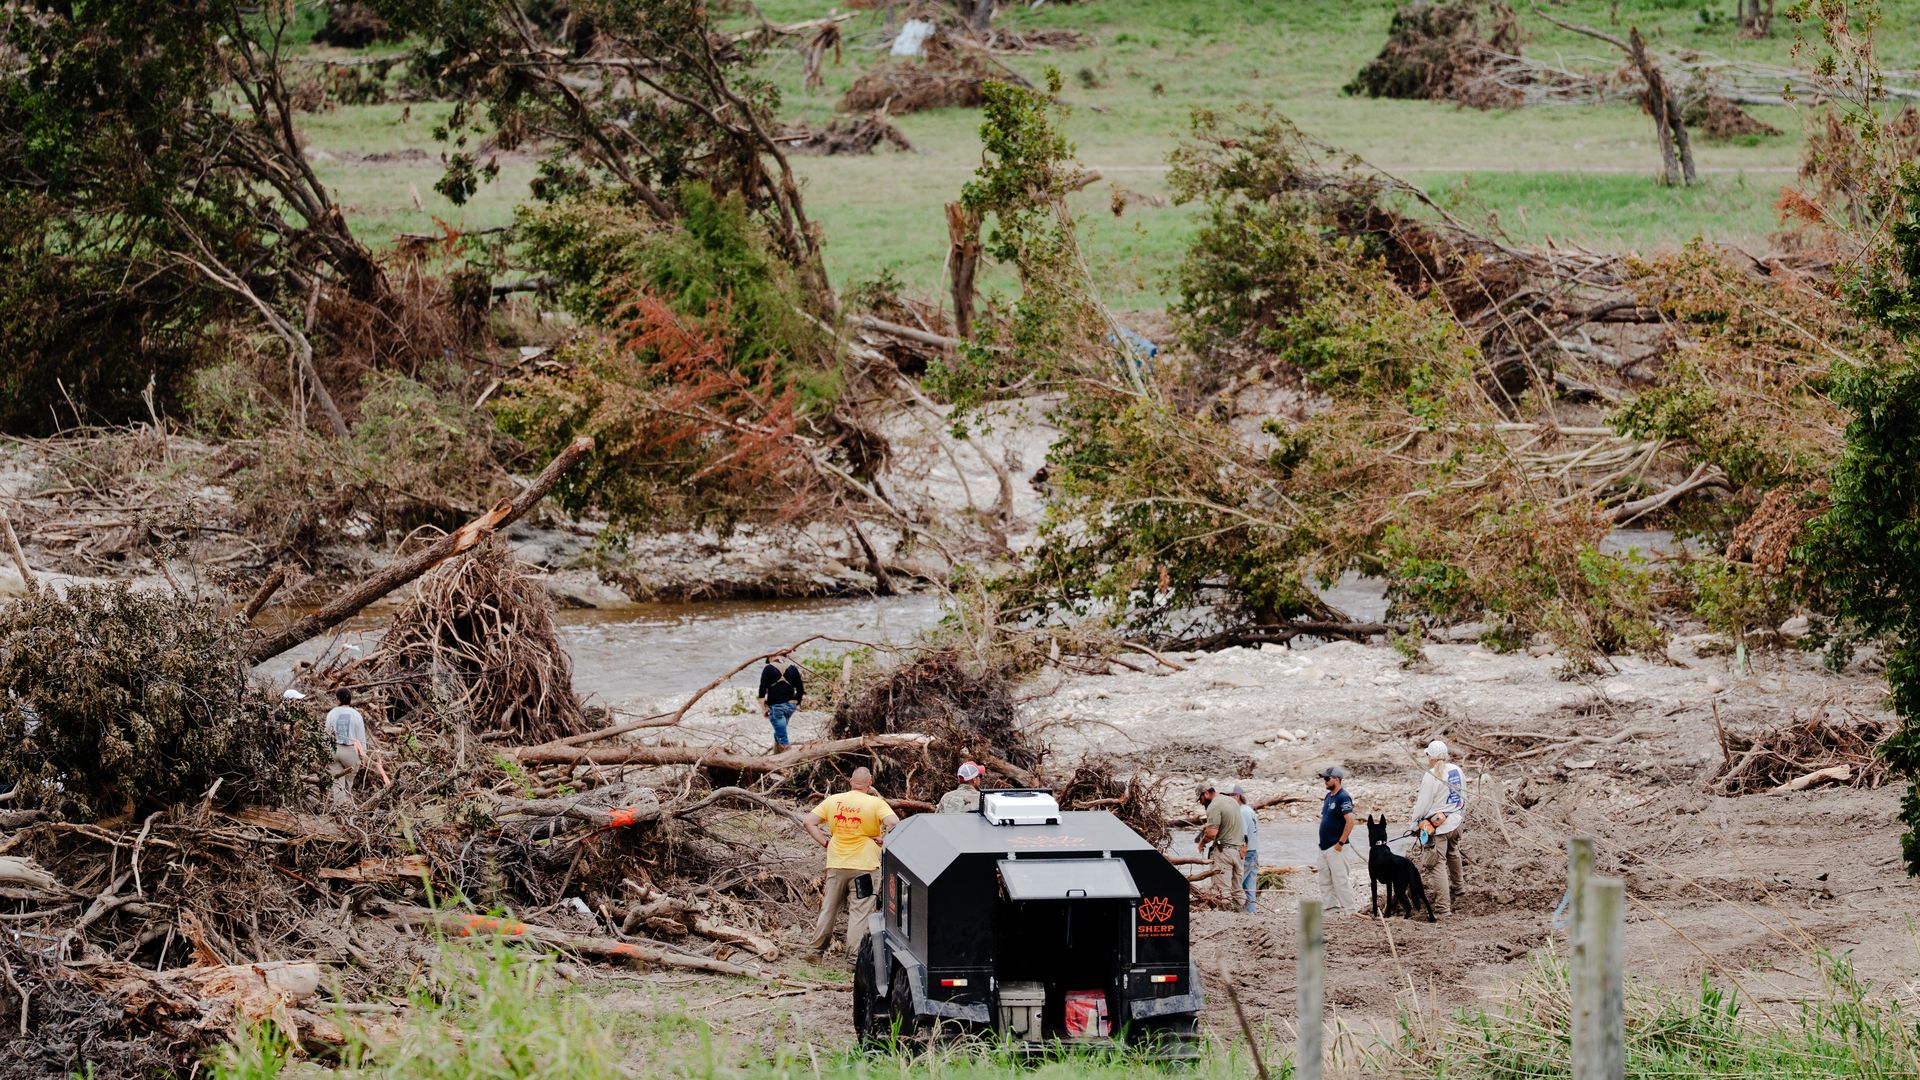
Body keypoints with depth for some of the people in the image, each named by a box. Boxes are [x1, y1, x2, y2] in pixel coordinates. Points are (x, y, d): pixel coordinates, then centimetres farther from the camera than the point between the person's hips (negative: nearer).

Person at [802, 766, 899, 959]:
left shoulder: (833, 800, 2)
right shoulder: (875, 803, -10)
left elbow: (809, 822, 1)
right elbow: (894, 824, -22)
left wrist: (825, 842, 3)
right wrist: (883, 840, -8)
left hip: (836, 864, 4)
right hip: (863, 865, -4)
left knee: (829, 907, 16)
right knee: (860, 911, 2)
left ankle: (817, 947, 24)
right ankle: (855, 954, 0)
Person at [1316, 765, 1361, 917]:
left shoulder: (1343, 798, -15)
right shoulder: (1328, 796, 13)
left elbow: (1350, 821, -22)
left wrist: (1341, 843, -20)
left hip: (1335, 847, -10)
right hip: (1324, 846, 10)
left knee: (1340, 879, -9)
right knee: (1325, 881, 11)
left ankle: (1351, 909, -5)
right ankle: (1332, 907, 17)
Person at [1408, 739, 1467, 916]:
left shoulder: (1431, 776, -20)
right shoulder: (1457, 771, 2)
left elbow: (1423, 804, -15)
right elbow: (1463, 796, 14)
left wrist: (1415, 825, -1)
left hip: (1436, 826, -8)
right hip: (1455, 822, 8)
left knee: (1437, 865, -6)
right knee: (1453, 854, 31)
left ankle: (1443, 906, -12)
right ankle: (1455, 887, 53)